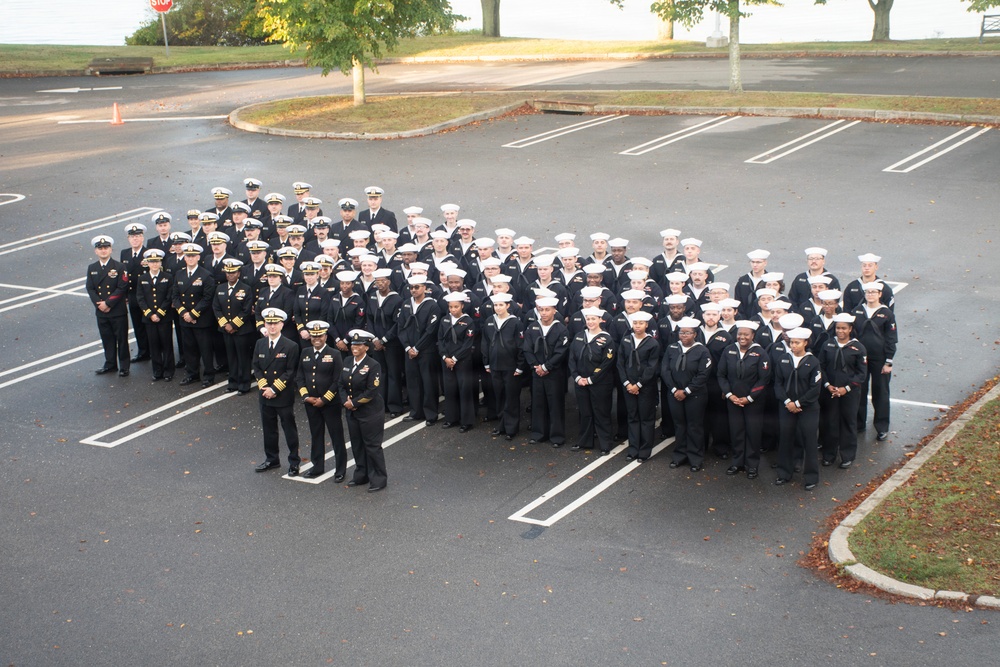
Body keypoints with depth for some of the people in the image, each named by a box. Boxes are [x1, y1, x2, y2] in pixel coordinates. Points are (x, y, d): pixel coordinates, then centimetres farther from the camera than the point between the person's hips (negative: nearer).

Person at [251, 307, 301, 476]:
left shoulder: (291, 346, -10)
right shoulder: (260, 344, 6)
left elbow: (290, 372, -12)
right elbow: (256, 368, 6)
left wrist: (274, 389, -16)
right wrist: (264, 387, -8)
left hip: (284, 396, -5)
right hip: (265, 394, 5)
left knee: (290, 429, 4)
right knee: (268, 428, 15)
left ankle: (294, 462, 13)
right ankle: (271, 459, 28)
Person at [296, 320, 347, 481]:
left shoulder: (334, 354, -7)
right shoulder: (305, 353, 7)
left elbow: (338, 381, -10)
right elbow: (299, 377, 8)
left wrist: (324, 399, -13)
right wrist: (306, 396, -5)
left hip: (330, 403, -5)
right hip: (311, 402, 5)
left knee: (337, 437, 2)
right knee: (316, 436, 15)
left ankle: (340, 470, 11)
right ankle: (317, 467, 26)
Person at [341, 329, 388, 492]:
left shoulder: (373, 365, -14)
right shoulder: (348, 362, 7)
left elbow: (371, 392, -18)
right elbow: (342, 384, 8)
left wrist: (354, 402, -15)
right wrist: (345, 401, -9)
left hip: (370, 412, -7)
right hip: (352, 412, 7)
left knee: (372, 445, 0)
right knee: (357, 444, 15)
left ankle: (378, 479, 10)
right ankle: (361, 475, 29)